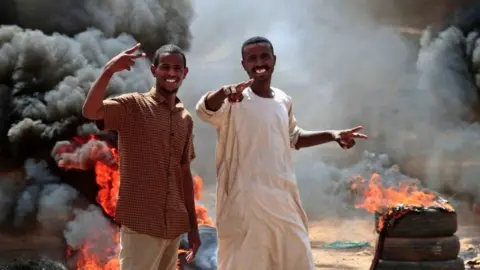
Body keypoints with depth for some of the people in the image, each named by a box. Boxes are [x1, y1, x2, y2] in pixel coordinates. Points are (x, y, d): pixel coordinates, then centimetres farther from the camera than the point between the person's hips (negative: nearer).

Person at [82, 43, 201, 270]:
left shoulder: (186, 119, 12)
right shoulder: (132, 106, -5)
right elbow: (90, 111, -22)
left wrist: (193, 225, 14)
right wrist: (109, 70, -30)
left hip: (174, 225, 6)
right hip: (141, 223, -6)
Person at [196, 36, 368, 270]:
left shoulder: (283, 101, 11)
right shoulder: (234, 101, -10)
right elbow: (204, 110, -31)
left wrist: (332, 135, 13)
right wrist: (223, 92, -52)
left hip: (284, 200, 6)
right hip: (246, 202, -6)